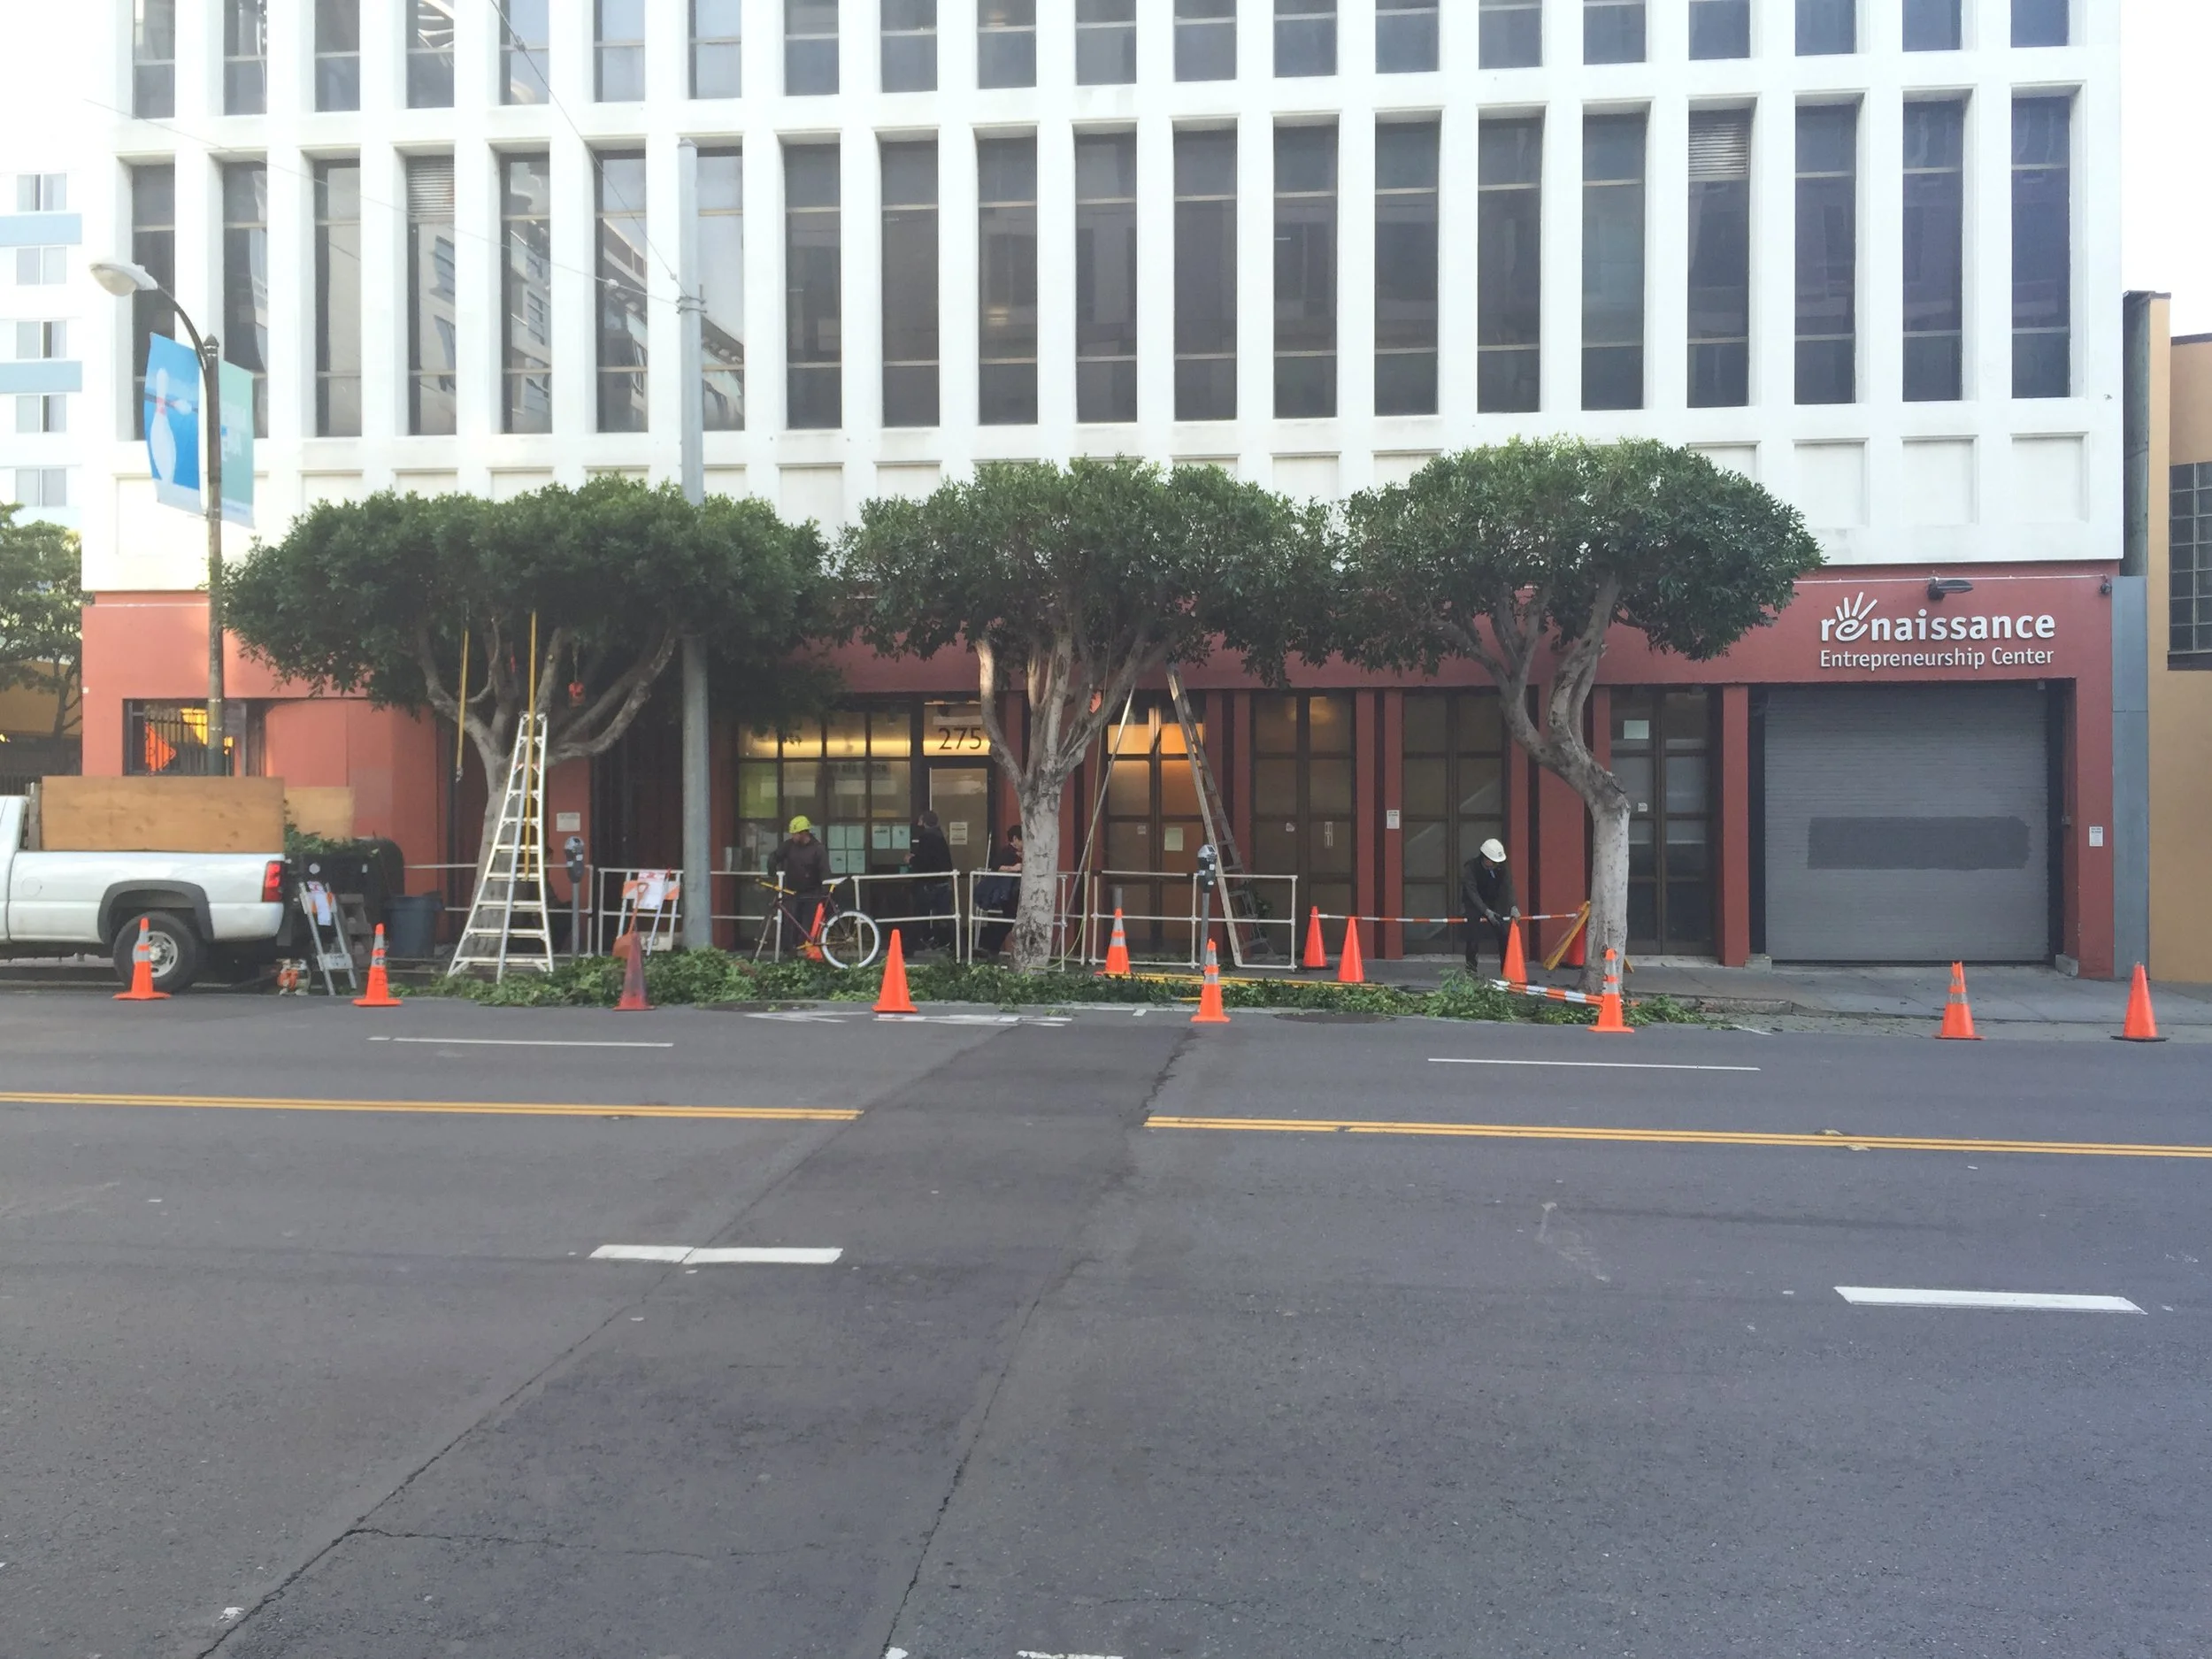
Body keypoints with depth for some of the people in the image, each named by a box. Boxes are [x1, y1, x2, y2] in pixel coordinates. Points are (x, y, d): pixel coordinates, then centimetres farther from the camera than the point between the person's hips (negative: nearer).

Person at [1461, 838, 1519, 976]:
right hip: (1475, 905, -4)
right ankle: (1471, 968, -4)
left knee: (1504, 934, -2)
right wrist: (1486, 911, -39)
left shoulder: (1501, 867, -15)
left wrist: (1513, 906, -40)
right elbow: (1472, 892, -30)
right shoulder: (1470, 868, -26)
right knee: (1474, 935, -16)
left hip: (1495, 903, 4)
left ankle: (1506, 970, 5)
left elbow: (1508, 887, -23)